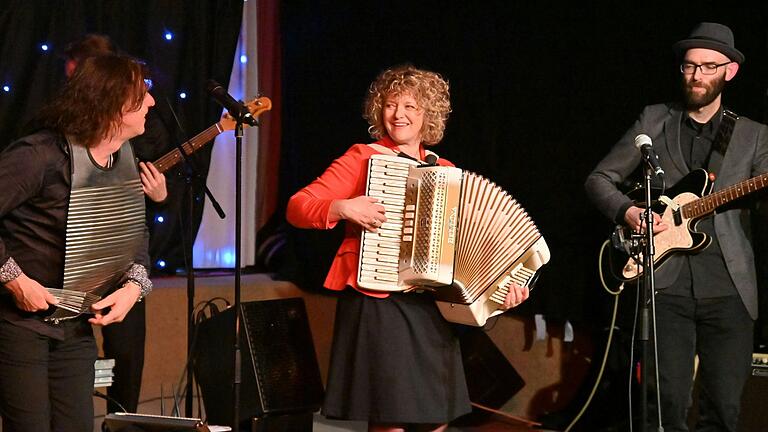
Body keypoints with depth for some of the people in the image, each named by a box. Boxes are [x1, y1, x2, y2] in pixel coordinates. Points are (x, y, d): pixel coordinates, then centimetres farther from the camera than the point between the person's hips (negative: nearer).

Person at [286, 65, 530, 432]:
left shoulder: (445, 171, 14)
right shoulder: (364, 158, 1)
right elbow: (297, 207, -5)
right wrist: (343, 209, -22)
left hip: (431, 307, 5)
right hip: (377, 303, -5)